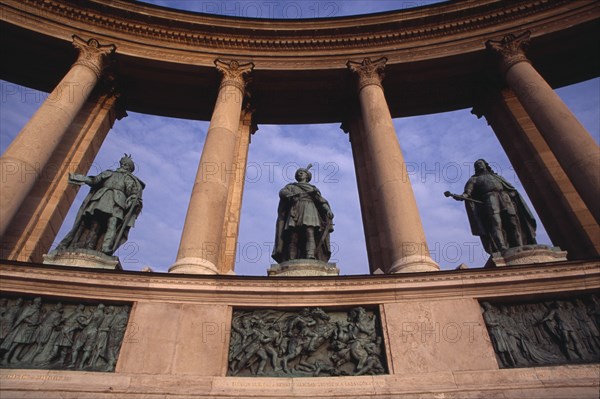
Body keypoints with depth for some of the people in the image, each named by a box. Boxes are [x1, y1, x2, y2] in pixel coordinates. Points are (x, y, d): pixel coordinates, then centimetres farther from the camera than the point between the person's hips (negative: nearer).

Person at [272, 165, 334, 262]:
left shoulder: (313, 188, 30)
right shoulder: (290, 186, 29)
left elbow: (321, 200, 13)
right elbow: (282, 192, 7)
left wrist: (328, 210, -7)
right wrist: (291, 195, -16)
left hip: (309, 211, 0)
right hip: (295, 212, 0)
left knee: (310, 233, -24)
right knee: (293, 237, -17)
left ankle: (311, 256, -42)